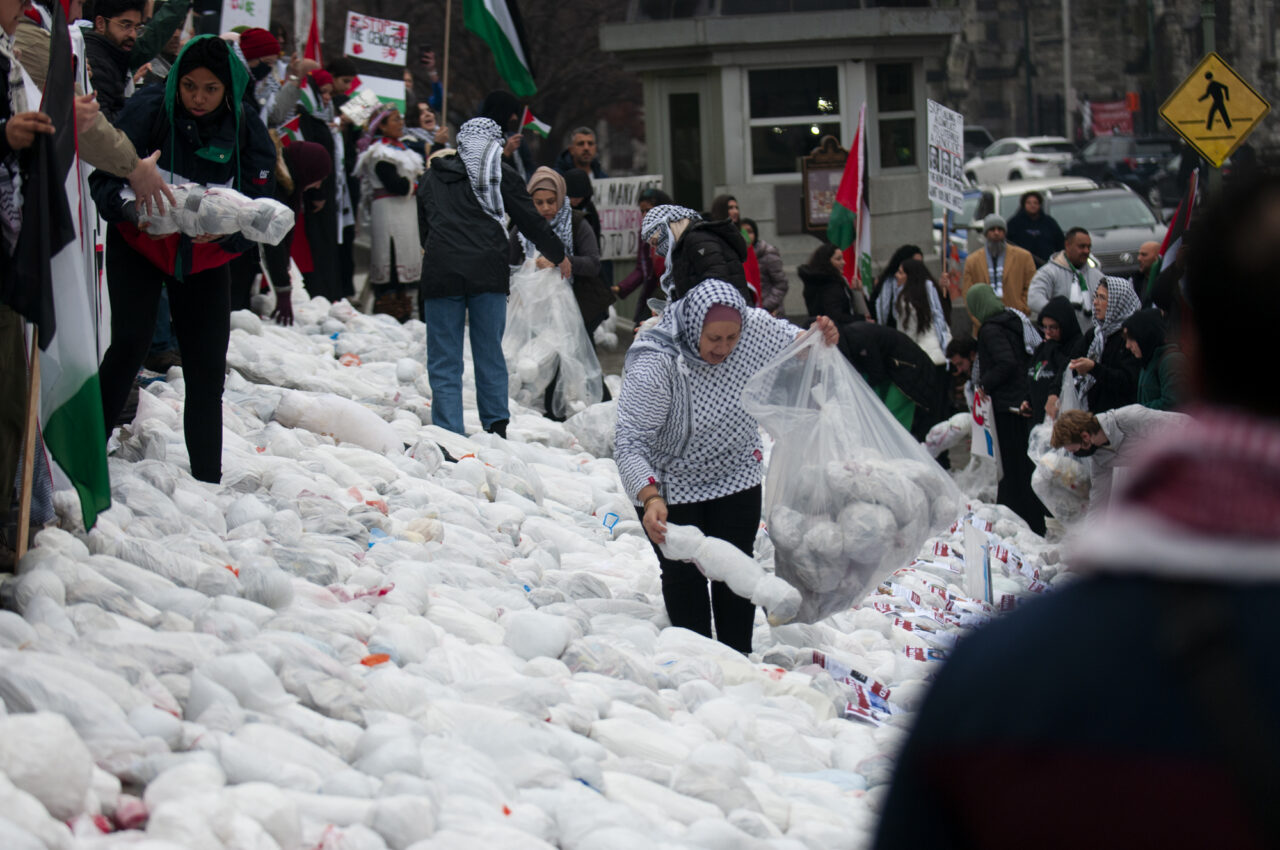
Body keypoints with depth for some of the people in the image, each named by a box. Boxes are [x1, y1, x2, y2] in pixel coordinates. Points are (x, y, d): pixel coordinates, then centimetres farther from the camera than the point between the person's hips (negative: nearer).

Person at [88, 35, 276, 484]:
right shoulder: (148, 110, -19)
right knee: (130, 343, -20)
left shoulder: (246, 130, -13)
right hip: (139, 245, -2)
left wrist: (226, 230, -33)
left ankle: (207, 480, 13)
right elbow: (103, 176, -17)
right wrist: (130, 206, -38)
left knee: (207, 370, 2)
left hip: (206, 258, 2)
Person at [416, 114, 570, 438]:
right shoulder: (500, 174, 7)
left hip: (440, 274, 1)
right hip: (488, 274, -1)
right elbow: (531, 220, 11)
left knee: (444, 359, 2)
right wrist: (559, 256, 25)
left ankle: (448, 432, -6)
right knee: (489, 352, 9)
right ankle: (497, 426, 5)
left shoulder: (431, 178, 16)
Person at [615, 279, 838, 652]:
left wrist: (819, 340, -22)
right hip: (670, 484, -4)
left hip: (735, 473, 4)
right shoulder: (652, 365, -34)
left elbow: (795, 346, 2)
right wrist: (651, 499, -46)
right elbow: (630, 441, -33)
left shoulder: (755, 328, -20)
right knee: (683, 574, -2)